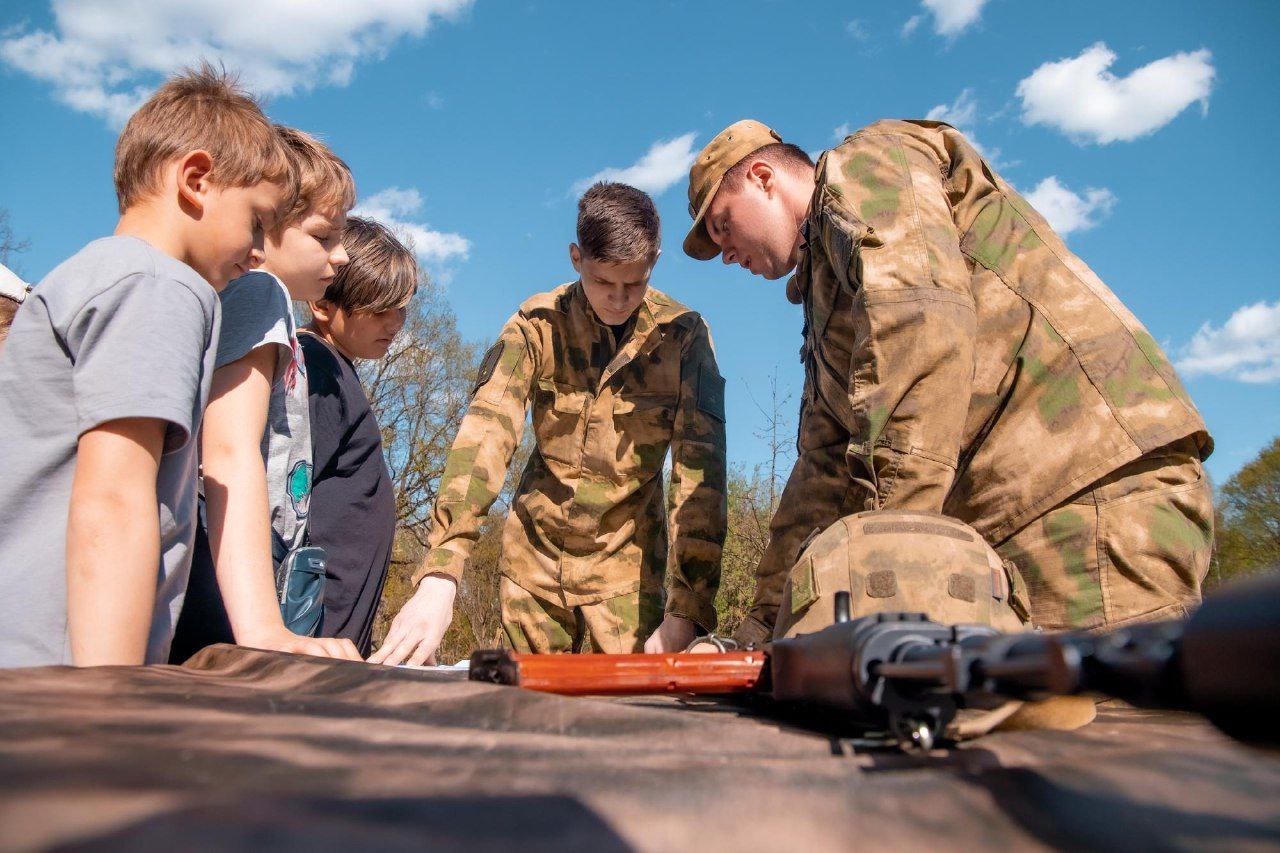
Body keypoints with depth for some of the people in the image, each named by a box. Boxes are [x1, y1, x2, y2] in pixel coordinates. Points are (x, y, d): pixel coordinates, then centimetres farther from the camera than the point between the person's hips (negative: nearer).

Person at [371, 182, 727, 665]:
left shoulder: (683, 334, -12)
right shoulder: (539, 323, -11)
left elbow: (700, 466, -17)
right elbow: (485, 433, -22)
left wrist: (688, 608, -26)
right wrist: (438, 579, -34)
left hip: (627, 556, -1)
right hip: (534, 552, 1)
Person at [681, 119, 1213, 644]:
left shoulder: (861, 167, 2)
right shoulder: (825, 306, 29)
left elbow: (926, 323, -18)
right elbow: (826, 464, 24)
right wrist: (767, 617, 19)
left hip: (1089, 479, -9)